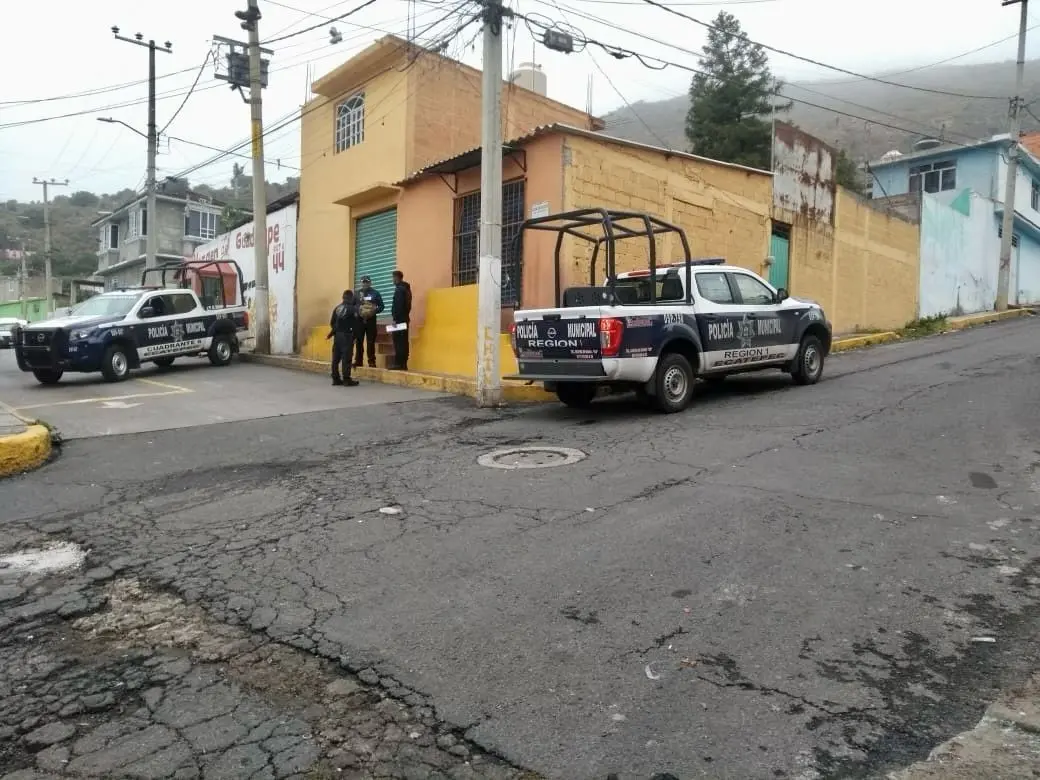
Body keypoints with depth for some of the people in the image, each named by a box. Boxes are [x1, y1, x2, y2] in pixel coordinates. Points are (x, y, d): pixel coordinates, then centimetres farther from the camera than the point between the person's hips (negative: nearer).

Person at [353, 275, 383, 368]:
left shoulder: (375, 293, 5)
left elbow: (381, 306, 3)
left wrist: (374, 311, -14)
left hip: (371, 320, -2)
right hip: (359, 320, 2)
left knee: (371, 342, -1)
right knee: (359, 341, 2)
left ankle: (371, 361, 3)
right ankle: (358, 361, 9)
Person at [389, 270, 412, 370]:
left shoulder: (399, 289, -12)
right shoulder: (406, 288, 17)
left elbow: (398, 305, -19)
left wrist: (395, 318, -19)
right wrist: (405, 315, 18)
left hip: (399, 319, -9)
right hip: (405, 318, 9)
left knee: (398, 342, -9)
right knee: (403, 342, 8)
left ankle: (398, 363, -10)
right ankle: (403, 364, 8)